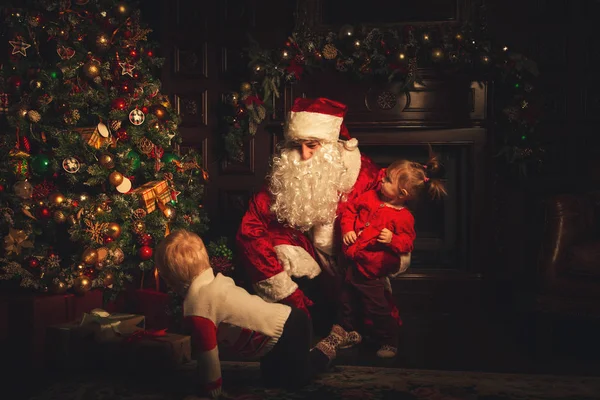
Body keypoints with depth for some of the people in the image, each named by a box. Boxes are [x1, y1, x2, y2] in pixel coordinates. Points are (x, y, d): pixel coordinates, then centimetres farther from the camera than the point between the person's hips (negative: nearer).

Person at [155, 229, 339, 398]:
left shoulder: (195, 311, -23)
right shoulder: (217, 280, 2)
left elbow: (208, 353, -17)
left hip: (284, 336, -9)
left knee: (295, 380, 17)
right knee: (271, 378, 28)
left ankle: (323, 351, 23)